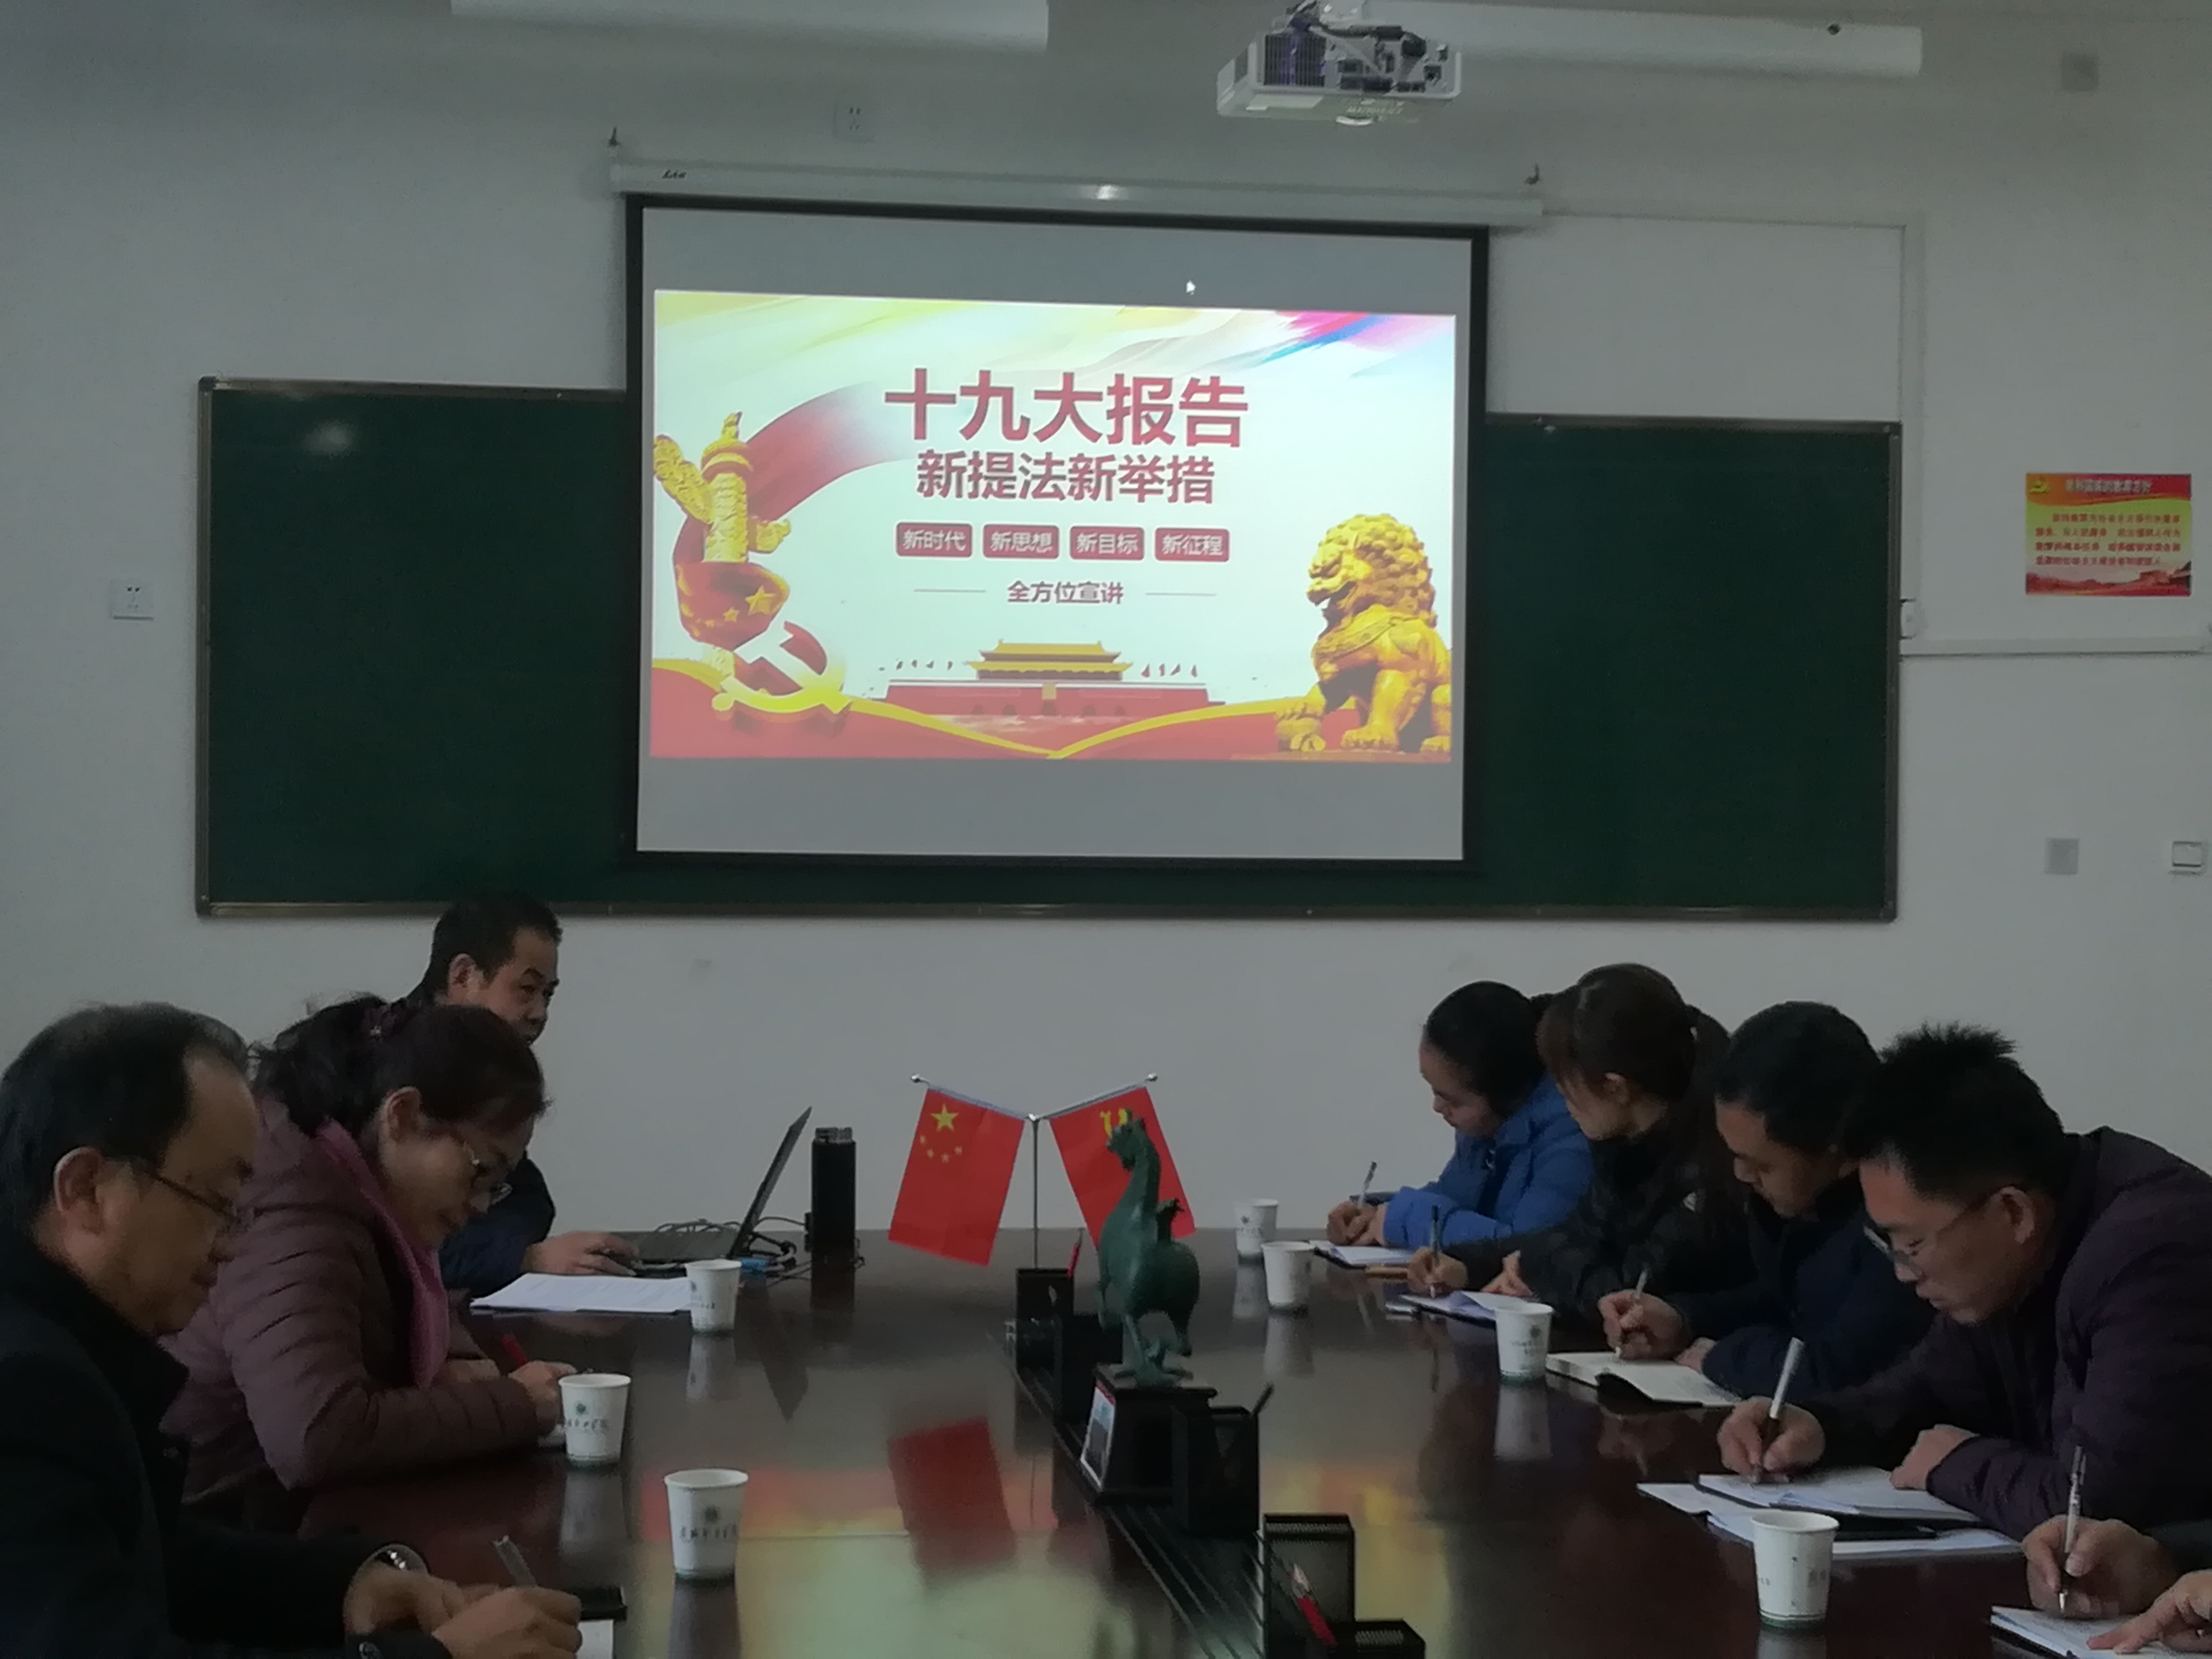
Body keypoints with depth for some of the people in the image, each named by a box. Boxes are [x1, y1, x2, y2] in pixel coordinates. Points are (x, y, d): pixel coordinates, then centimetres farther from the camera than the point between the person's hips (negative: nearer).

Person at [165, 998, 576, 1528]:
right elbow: (320, 1437, -36)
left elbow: (404, 1307, 24)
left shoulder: (368, 1195, 4)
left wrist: (452, 1367, 2)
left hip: (315, 1513, 9)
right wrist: (512, 1406, -24)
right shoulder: (293, 1219, -23)